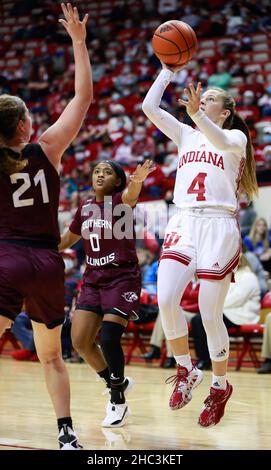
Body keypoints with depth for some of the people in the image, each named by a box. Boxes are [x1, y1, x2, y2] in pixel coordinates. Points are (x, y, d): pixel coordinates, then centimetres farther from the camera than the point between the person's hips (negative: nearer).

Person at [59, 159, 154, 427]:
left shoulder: (120, 200, -9)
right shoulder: (85, 209, 8)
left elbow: (131, 195, -35)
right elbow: (68, 239, 24)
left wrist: (137, 181, -58)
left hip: (123, 279, -6)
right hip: (93, 280, 6)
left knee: (109, 339, -16)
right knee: (80, 341, -2)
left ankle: (118, 402, 3)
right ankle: (116, 382, 23)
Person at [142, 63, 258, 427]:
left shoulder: (236, 137, 7)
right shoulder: (186, 135, 20)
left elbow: (221, 141, -18)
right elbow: (149, 107, 10)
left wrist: (197, 114, -34)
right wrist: (169, 69, 9)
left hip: (218, 225, -3)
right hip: (183, 222, 3)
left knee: (210, 314, -4)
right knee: (166, 299, -19)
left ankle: (220, 386, 16)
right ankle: (186, 371, 2)